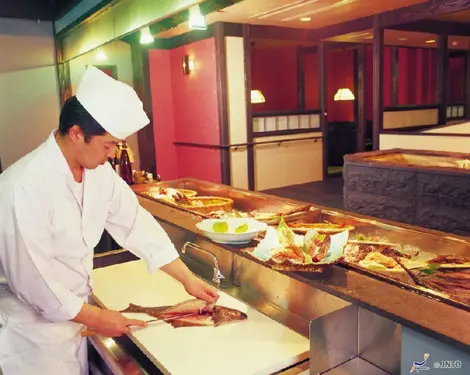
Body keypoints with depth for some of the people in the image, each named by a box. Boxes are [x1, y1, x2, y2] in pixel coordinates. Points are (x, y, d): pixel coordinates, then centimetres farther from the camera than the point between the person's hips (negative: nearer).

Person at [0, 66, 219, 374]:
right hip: (34, 328, -6)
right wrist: (96, 317, -13)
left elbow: (134, 222, 0)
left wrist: (188, 278, 0)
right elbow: (32, 279, -24)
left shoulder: (98, 170, -6)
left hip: (72, 313, 6)